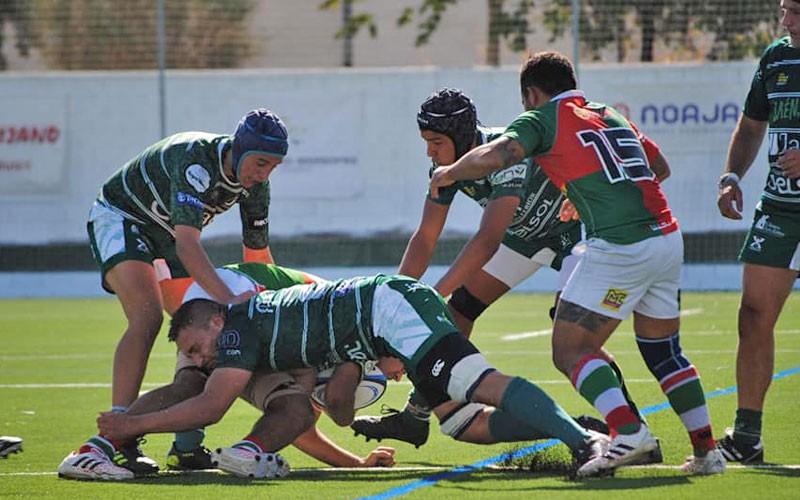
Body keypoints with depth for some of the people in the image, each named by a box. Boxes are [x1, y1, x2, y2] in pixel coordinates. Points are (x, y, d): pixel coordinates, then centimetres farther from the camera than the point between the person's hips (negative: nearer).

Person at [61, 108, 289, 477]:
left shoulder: (255, 182, -11)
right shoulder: (196, 160, -37)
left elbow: (258, 254, 3)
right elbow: (186, 244, -47)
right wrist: (229, 300, -56)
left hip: (166, 233, 8)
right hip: (119, 216, -8)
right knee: (148, 316, -28)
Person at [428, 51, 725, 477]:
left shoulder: (541, 119, 4)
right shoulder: (610, 116, 23)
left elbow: (492, 157, -12)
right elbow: (660, 166, 31)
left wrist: (449, 172, 8)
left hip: (619, 246, -7)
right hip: (667, 238, 7)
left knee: (570, 350, -1)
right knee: (663, 352, 20)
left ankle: (627, 430, -20)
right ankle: (706, 450, 16)